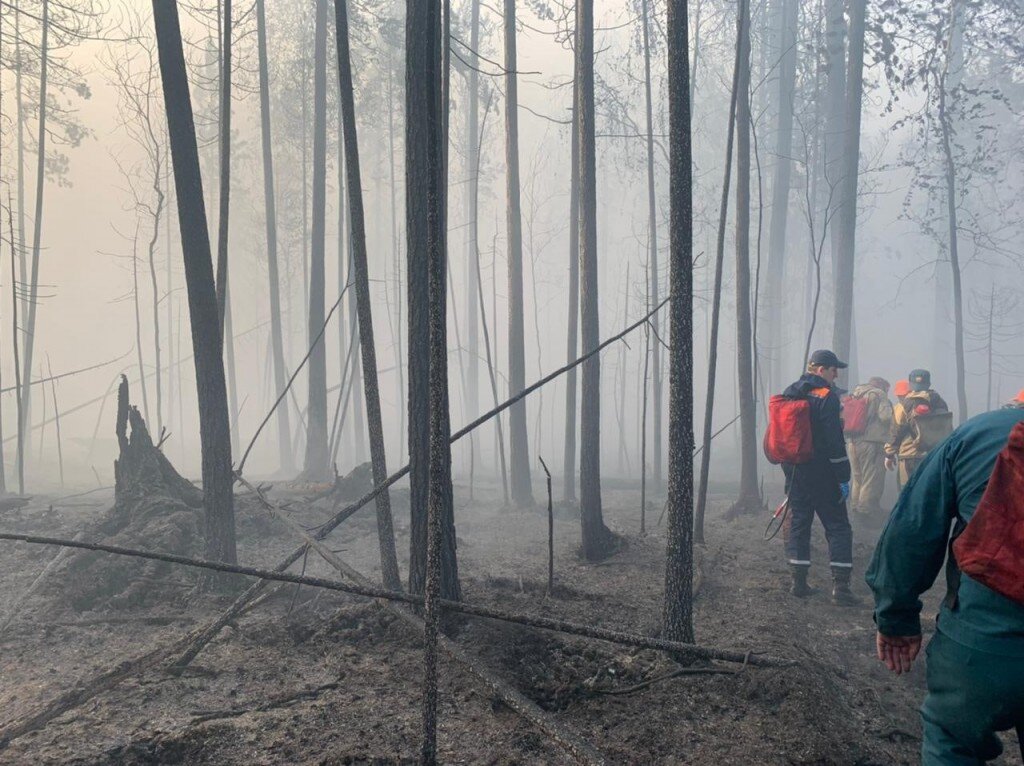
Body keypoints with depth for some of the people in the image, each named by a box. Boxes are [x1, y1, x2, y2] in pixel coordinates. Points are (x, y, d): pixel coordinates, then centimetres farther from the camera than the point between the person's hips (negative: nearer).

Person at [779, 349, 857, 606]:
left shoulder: (789, 394, 10)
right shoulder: (826, 396, -13)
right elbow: (834, 441, -16)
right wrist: (844, 477, -12)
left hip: (794, 472, 6)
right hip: (821, 475, -6)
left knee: (798, 524, 12)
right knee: (838, 527, 1)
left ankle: (799, 582, 13)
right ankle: (840, 587, -3)